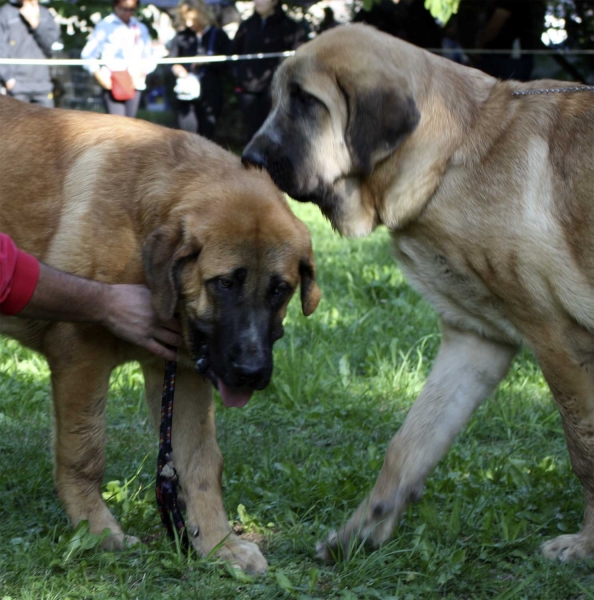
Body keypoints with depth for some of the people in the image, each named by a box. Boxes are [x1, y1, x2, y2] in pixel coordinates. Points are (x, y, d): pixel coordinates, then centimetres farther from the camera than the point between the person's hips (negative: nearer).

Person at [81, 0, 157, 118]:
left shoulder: (140, 29, 11)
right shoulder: (105, 26, -2)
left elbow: (150, 58, 16)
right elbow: (88, 55, -2)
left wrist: (142, 72, -4)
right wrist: (100, 77, -13)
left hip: (135, 85, 5)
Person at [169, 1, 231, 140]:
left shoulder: (218, 35, 3)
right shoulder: (182, 36, 8)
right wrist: (176, 68, -10)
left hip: (210, 92, -1)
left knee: (207, 133, 0)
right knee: (187, 134, -4)